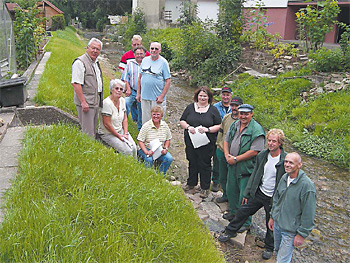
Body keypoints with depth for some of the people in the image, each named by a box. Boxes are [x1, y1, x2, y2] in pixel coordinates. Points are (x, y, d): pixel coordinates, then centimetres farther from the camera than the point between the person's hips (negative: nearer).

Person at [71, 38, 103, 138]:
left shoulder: (96, 62, 16)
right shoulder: (80, 62, -14)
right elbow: (76, 84, -20)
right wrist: (83, 102, -23)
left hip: (95, 102, 9)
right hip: (86, 103, -9)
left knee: (93, 130, 17)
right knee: (88, 132, -6)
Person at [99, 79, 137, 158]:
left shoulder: (122, 100, 5)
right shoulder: (107, 103, -19)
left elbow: (125, 119, 10)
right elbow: (107, 124, -20)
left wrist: (126, 133, -3)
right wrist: (119, 136, -14)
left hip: (121, 130, 7)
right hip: (108, 133, -7)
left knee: (134, 148, -11)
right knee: (127, 151, -20)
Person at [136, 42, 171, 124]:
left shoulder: (163, 62, -5)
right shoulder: (145, 60, 9)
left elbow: (168, 81, -7)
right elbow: (140, 77, 16)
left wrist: (162, 96, -14)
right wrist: (138, 93, 12)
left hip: (157, 98, -4)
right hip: (144, 96, 5)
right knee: (145, 121, 12)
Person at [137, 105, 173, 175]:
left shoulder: (165, 125, 3)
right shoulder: (146, 126, -9)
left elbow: (168, 139, 13)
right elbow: (140, 141, -10)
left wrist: (165, 148, -6)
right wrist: (146, 152, -24)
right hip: (147, 148, -3)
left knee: (169, 158, -23)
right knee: (149, 160, -34)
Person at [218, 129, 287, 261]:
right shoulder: (262, 155, -4)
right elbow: (254, 175, 6)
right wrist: (246, 193, 7)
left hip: (273, 199, -4)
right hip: (258, 193, 4)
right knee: (243, 211, 13)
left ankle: (269, 247, 38)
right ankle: (230, 231, 38)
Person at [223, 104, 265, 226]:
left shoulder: (257, 130, -16)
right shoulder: (234, 125, 7)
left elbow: (254, 151, -22)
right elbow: (226, 140, 15)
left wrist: (236, 159, -19)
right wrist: (227, 155, -3)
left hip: (246, 168, -7)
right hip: (232, 166, 7)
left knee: (245, 195, 1)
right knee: (231, 189, 22)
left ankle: (245, 222, 18)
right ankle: (233, 212, 45)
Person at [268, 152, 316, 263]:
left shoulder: (307, 185, -24)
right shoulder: (284, 178, -3)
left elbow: (308, 214, -19)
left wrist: (302, 234, -14)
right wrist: (272, 217, 17)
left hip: (290, 230, -6)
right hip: (277, 223, 7)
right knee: (277, 251, 24)